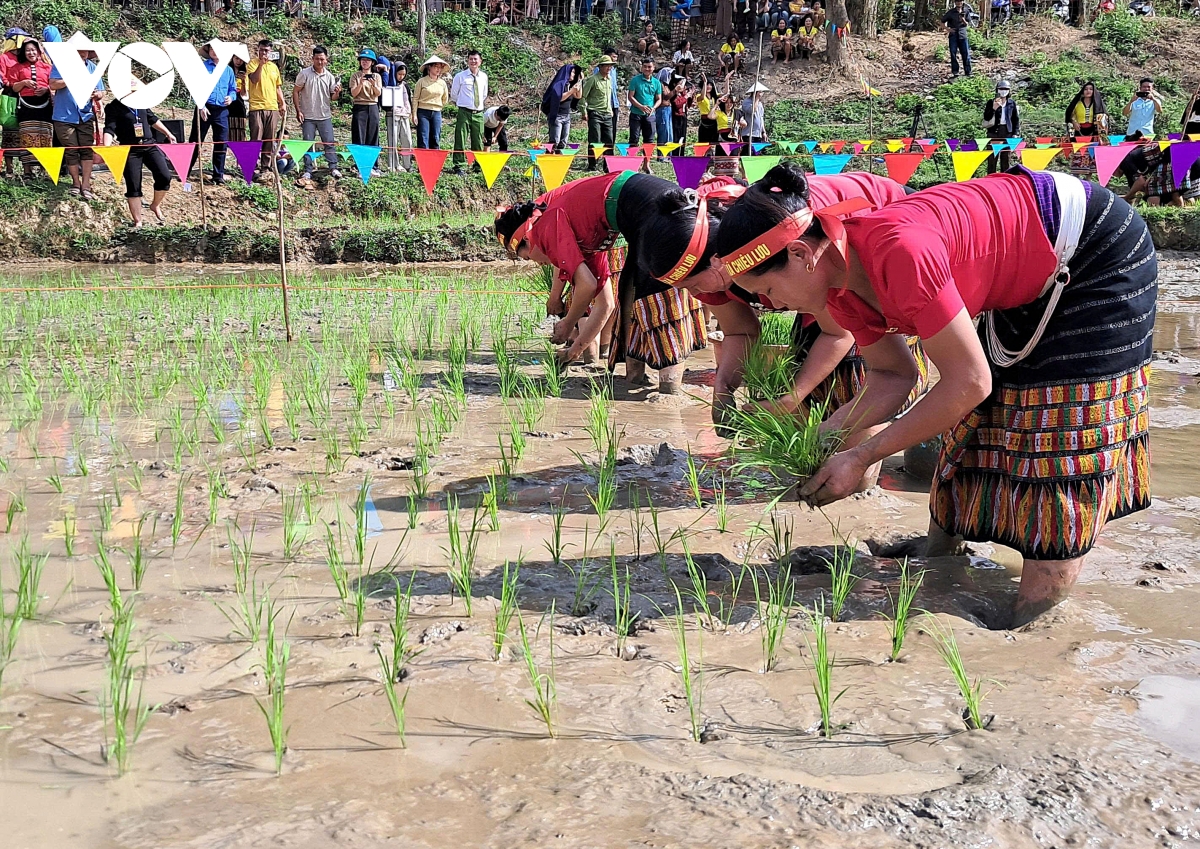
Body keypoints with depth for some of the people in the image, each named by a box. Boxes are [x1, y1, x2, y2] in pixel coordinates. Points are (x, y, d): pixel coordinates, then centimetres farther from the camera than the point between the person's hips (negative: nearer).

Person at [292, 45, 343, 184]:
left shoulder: (329, 76, 2)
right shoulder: (304, 73, -5)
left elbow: (333, 97, 6)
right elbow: (295, 92, -1)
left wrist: (337, 93, -18)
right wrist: (298, 111, -7)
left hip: (325, 116, 2)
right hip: (308, 116, -2)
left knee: (329, 143, 2)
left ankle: (333, 168, 10)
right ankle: (307, 171, 8)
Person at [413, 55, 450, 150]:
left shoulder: (442, 83, 10)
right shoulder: (422, 81, -1)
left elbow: (445, 100, 23)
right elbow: (415, 99, -2)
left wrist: (437, 105, 13)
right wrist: (414, 115, -8)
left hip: (437, 113, 4)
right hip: (423, 113, -4)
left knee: (435, 139, 4)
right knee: (423, 140, -8)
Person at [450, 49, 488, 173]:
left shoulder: (484, 77, 9)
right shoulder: (460, 76, -1)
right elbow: (453, 95, 10)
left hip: (479, 113, 3)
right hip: (464, 113, -3)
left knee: (478, 141, 8)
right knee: (461, 141, -4)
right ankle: (458, 166, -1)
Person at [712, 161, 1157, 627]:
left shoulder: (899, 250, -38)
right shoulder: (838, 283, -11)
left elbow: (969, 383, -31)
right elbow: (892, 375, 0)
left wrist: (862, 457, -25)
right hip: (1029, 286, 8)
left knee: (1058, 438, -8)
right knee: (975, 427, 9)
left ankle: (1027, 635, -1)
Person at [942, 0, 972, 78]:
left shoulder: (965, 11, 5)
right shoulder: (951, 12, -1)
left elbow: (967, 24, 7)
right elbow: (943, 21, 4)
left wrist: (963, 20, -13)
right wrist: (947, 29, -9)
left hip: (962, 35, 1)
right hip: (953, 35, -1)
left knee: (966, 54, -1)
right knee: (953, 54, -1)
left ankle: (968, 72, 3)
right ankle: (955, 72, 7)